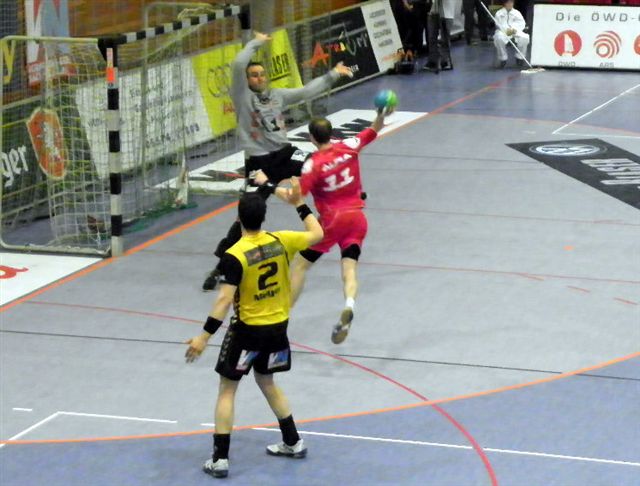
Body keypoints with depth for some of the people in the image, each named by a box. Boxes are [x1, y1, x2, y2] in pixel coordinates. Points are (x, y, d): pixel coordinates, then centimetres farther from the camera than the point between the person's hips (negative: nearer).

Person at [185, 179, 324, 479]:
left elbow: (224, 300, -25)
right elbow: (317, 234, 11)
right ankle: (293, 442, 33)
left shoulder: (234, 256, -21)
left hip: (248, 330, -5)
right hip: (278, 327, 6)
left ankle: (220, 459, 2)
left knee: (227, 390, 5)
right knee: (266, 382, 26)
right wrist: (300, 205, 23)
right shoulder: (280, 241, -6)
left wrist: (204, 337, -22)